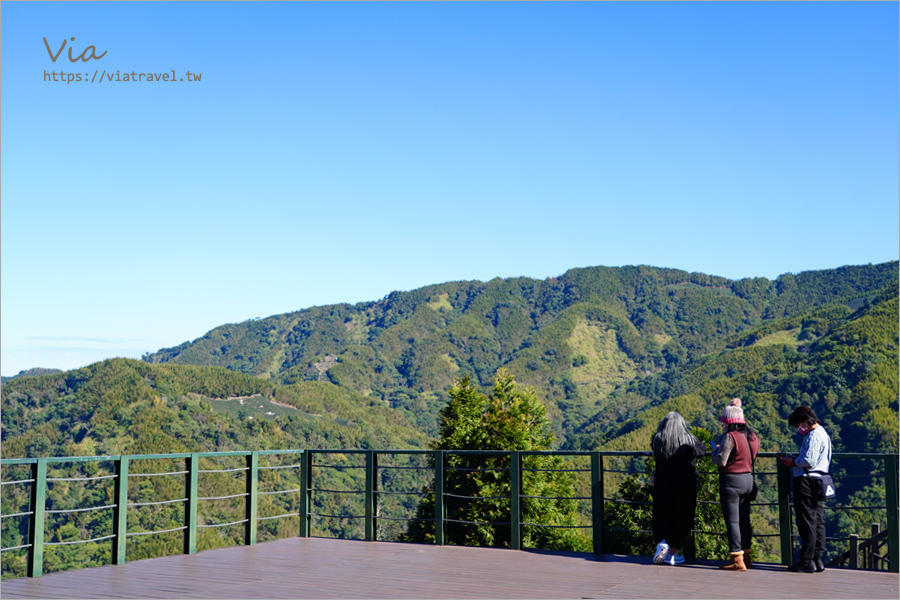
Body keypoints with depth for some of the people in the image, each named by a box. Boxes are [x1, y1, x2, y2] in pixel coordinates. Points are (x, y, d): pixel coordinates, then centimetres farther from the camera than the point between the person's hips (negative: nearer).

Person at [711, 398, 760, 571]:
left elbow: (721, 461, -17)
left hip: (731, 480, -8)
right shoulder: (753, 437, 7)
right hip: (748, 479, 8)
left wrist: (715, 450, 3)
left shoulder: (730, 437, -17)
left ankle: (737, 559, -4)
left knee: (732, 520, -3)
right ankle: (746, 556, 20)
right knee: (744, 520, 14)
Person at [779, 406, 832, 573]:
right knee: (818, 522, 10)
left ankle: (807, 561, -5)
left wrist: (793, 462, -6)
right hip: (818, 482, 11)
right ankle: (818, 560, 13)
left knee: (807, 522, -7)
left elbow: (809, 460, -21)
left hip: (806, 481, -11)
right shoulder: (823, 434, 20)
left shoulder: (814, 436, -13)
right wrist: (794, 459, 12)